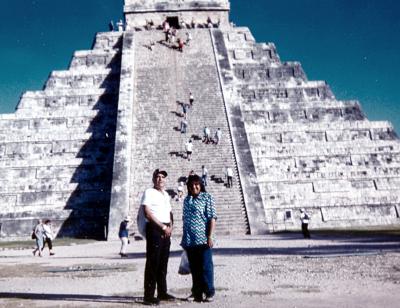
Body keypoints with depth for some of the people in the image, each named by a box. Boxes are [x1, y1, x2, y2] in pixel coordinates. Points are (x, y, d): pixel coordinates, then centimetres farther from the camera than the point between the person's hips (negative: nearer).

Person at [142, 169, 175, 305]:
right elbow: (147, 213, -13)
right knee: (153, 263, -8)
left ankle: (162, 292, 20)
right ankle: (149, 295, -5)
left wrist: (170, 226, 5)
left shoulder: (166, 194, 20)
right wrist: (163, 227, -13)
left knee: (163, 263, 12)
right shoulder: (149, 192, -3)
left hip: (166, 231, 8)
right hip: (154, 229, -7)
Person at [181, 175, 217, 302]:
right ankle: (197, 293, 19)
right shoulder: (186, 200, 17)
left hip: (203, 239, -5)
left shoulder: (207, 198, 0)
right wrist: (184, 238, 17)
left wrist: (210, 236, -16)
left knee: (206, 267, -2)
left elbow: (212, 218, -7)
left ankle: (209, 293, 8)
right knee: (194, 268, 10)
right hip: (189, 241, 6)